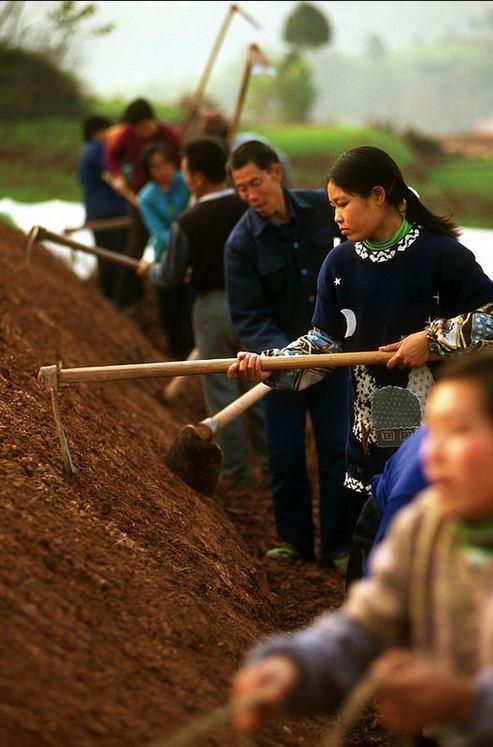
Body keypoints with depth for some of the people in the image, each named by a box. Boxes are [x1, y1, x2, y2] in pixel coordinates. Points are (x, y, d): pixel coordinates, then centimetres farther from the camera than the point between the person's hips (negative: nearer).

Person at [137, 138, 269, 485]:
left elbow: (172, 279, -10)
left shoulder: (188, 222, -16)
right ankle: (272, 461, 21)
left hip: (213, 308, -3)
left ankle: (237, 468, 15)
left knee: (222, 392, 9)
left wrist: (150, 270, 11)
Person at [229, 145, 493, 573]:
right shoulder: (340, 263, 5)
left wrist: (432, 339, -15)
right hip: (370, 433, 4)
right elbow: (325, 342, 2)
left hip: (436, 427, -4)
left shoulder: (441, 254, -10)